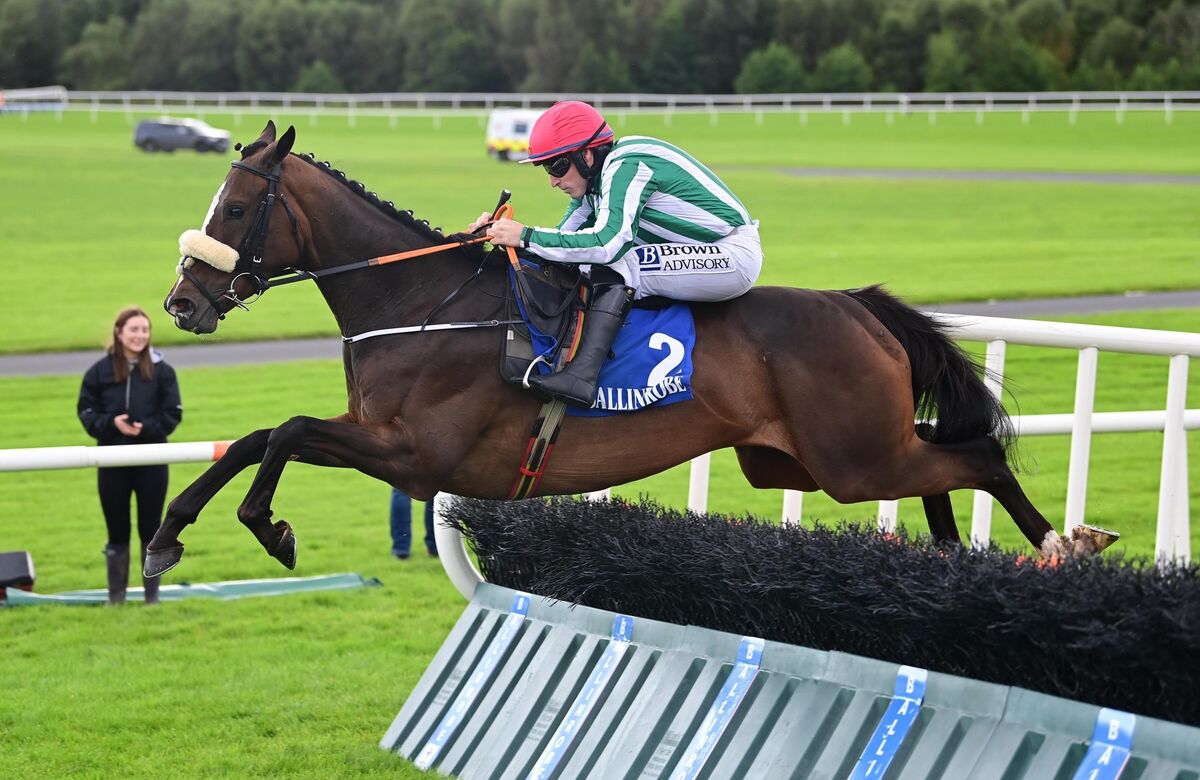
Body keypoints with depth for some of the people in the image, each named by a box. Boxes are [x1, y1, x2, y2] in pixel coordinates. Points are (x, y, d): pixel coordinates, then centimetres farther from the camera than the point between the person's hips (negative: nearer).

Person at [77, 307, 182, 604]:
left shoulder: (161, 370, -1)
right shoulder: (100, 371, -1)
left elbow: (172, 412, -2)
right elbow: (86, 411, 1)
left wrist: (146, 428, -18)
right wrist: (111, 423, -17)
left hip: (152, 461, 0)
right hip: (112, 462, 0)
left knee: (151, 529, 6)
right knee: (117, 532, 6)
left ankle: (152, 595, 16)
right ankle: (116, 596, 15)